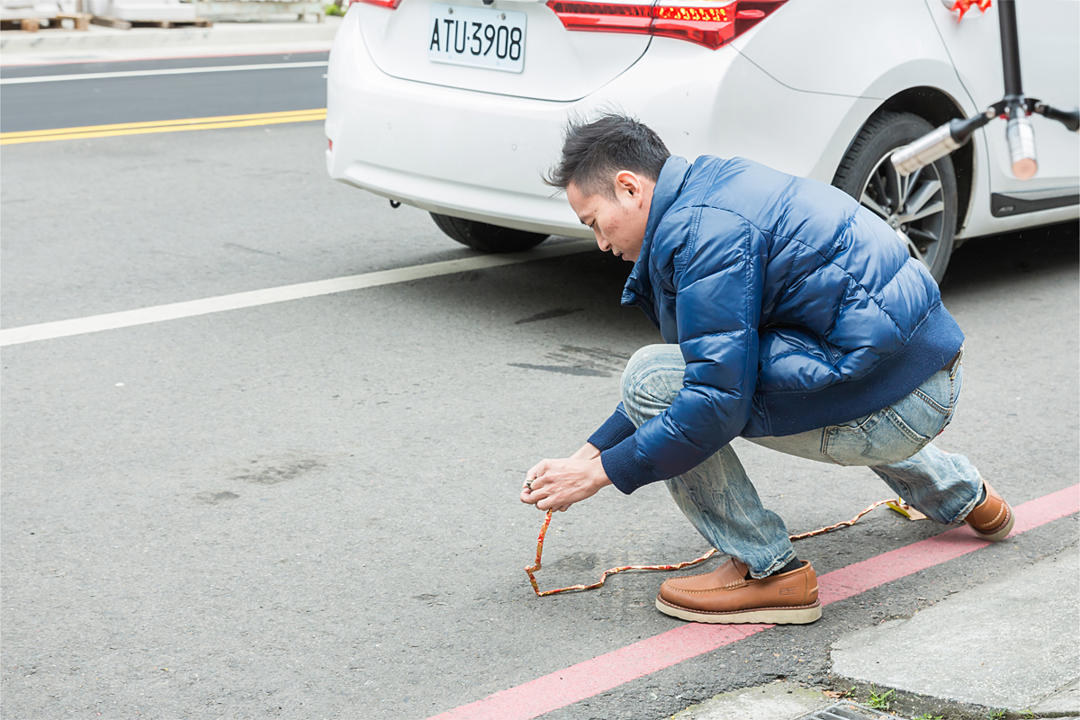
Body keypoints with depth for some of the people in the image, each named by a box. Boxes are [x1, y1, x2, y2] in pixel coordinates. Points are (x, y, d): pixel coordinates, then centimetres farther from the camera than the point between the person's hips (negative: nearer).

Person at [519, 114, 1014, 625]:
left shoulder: (705, 230, -18)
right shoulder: (711, 188, 14)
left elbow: (717, 401, -23)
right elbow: (705, 359, 19)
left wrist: (601, 472, -13)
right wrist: (589, 452, 14)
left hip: (891, 409, -10)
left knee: (652, 378, -14)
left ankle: (769, 572, -4)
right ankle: (961, 494, 48)